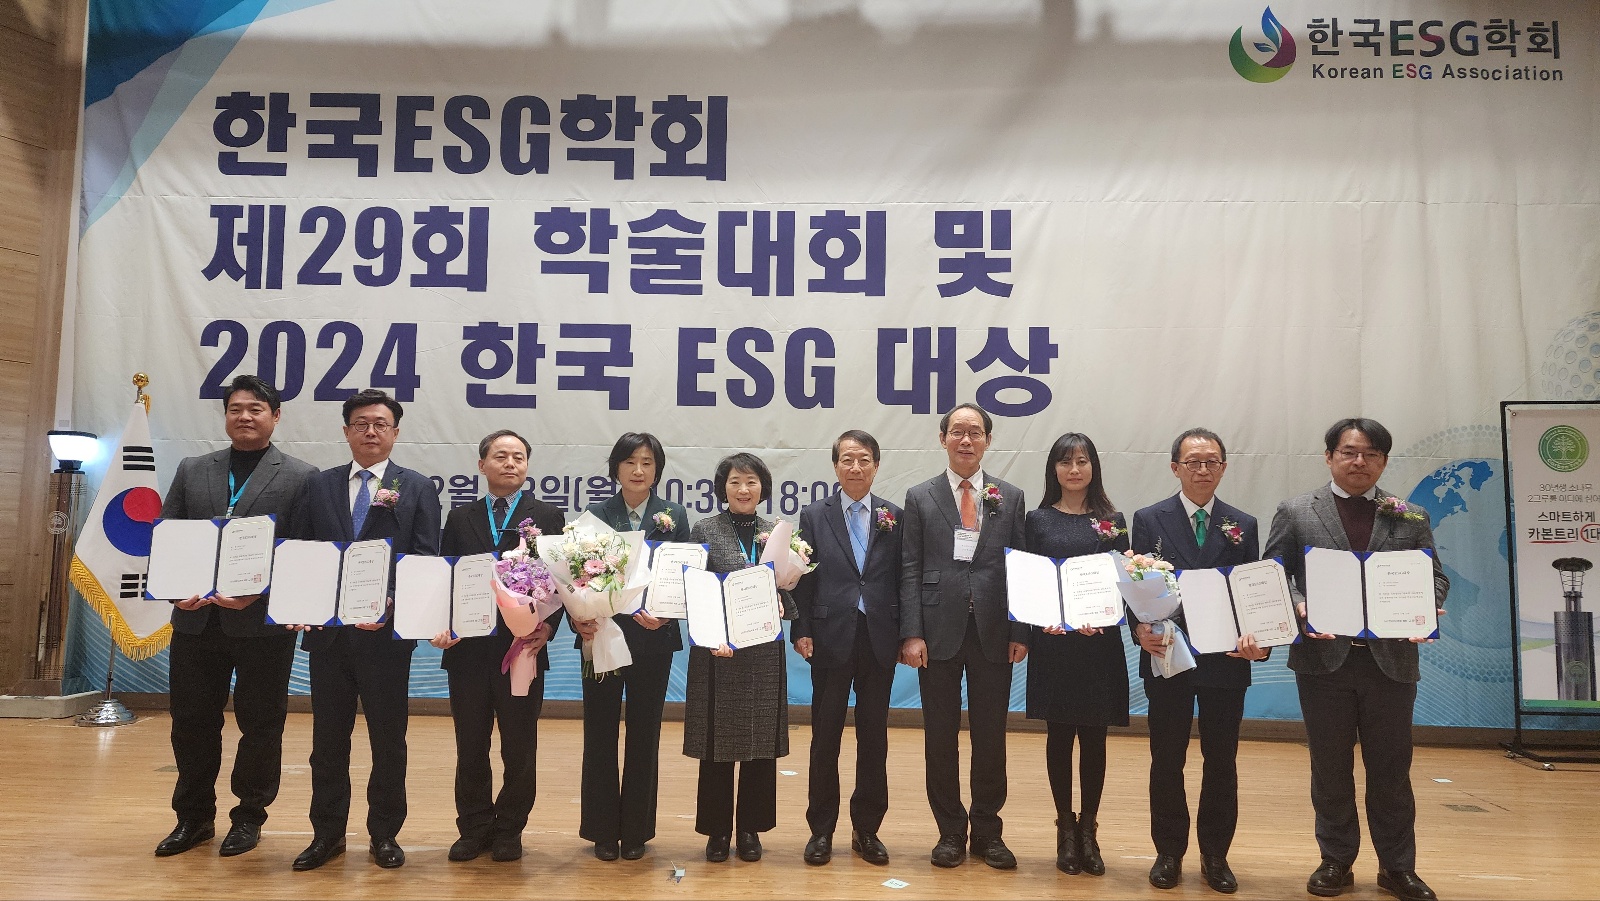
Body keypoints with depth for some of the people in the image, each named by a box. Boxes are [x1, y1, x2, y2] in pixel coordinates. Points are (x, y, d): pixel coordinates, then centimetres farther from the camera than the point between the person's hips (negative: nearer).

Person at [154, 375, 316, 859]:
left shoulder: (301, 476, 0)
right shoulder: (192, 470, 13)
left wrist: (259, 594, -17)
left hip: (264, 621, -3)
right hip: (196, 619, 4)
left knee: (260, 722, 7)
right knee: (192, 720, 11)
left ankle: (249, 816, 23)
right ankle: (194, 816, 28)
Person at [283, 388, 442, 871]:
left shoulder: (418, 488, 1)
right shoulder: (318, 486, 9)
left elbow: (426, 561, -5)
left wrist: (391, 607, -18)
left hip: (386, 632, -2)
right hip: (327, 631, 2)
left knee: (388, 739, 7)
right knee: (328, 737, 11)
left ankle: (384, 834, 22)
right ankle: (327, 833, 25)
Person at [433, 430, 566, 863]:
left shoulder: (548, 517, 3)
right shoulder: (460, 519, 11)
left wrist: (547, 627, -17)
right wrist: (440, 625, -9)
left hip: (522, 648, -2)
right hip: (468, 649, 2)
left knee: (519, 749, 7)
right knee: (470, 747, 11)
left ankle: (509, 830, 22)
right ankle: (474, 828, 25)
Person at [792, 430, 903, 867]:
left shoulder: (894, 517, 4)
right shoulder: (814, 515, 2)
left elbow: (903, 580, 3)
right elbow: (803, 579, 1)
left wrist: (906, 633, -2)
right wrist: (801, 631, -5)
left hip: (879, 640, 1)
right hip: (831, 639, -1)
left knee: (874, 737, 9)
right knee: (825, 739, 7)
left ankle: (866, 829, 23)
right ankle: (821, 830, 20)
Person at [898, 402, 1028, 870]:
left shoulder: (1010, 497, 8)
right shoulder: (920, 497, 4)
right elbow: (910, 571, 0)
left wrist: (1020, 633, -1)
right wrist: (911, 634, -8)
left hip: (993, 633, 1)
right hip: (939, 632, -1)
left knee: (990, 735, 8)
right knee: (941, 736, 7)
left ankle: (987, 829, 24)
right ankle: (950, 830, 22)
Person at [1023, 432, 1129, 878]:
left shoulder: (1112, 521, 6)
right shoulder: (1038, 520, 4)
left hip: (1100, 643, 1)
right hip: (1052, 642, -1)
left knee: (1094, 736, 5)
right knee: (1059, 734, 6)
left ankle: (1089, 829, 18)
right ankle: (1066, 828, 18)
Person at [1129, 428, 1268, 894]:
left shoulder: (1243, 525, 7)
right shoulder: (1149, 520, 1)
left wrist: (1257, 640, -13)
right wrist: (1140, 627, -19)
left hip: (1225, 661, 2)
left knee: (1222, 762, 9)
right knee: (1166, 761, 8)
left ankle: (1215, 856, 24)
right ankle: (1169, 853, 22)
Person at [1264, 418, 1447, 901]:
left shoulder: (1410, 518, 8)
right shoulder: (1295, 513, 3)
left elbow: (1435, 576, 8)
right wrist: (1299, 607, -18)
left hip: (1391, 658, 1)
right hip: (1324, 658, -1)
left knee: (1391, 769, 10)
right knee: (1330, 768, 9)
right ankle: (1336, 861, 23)